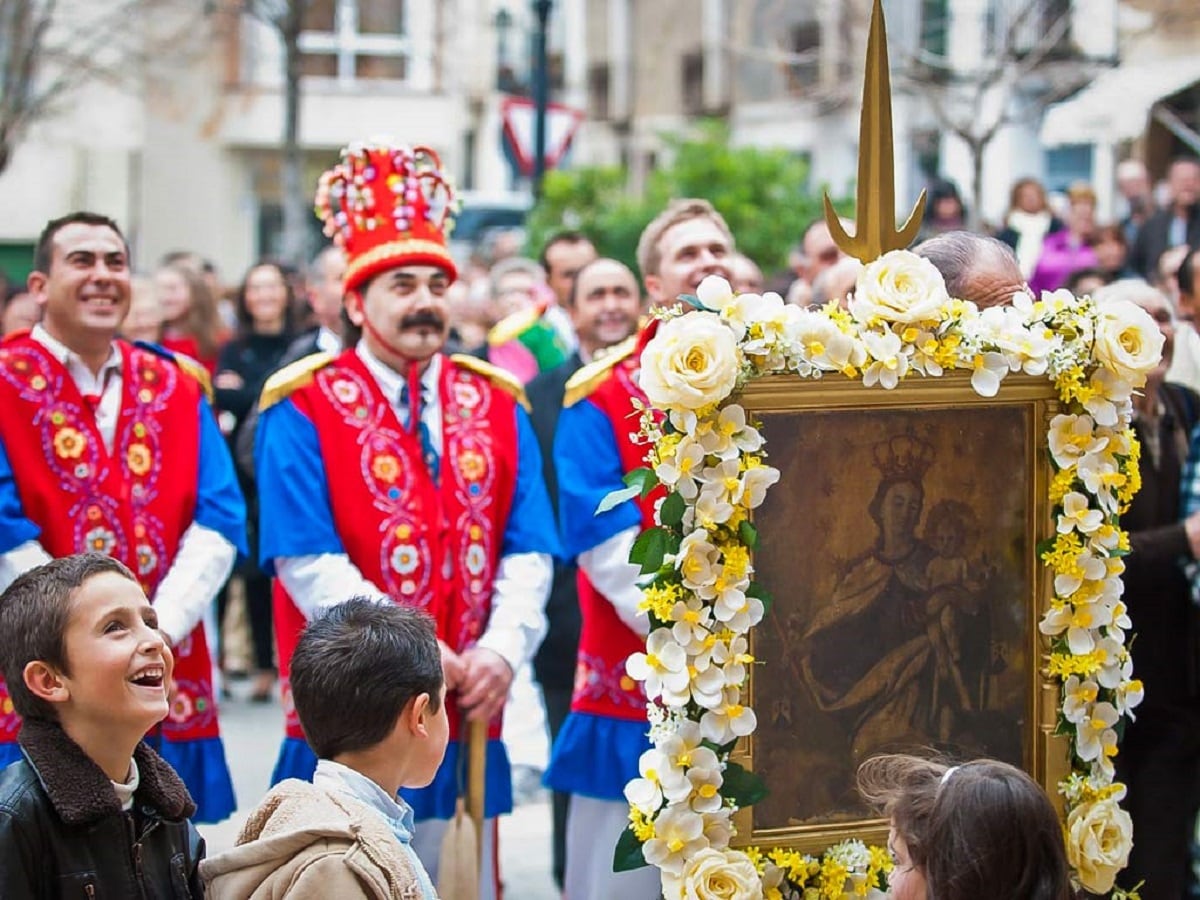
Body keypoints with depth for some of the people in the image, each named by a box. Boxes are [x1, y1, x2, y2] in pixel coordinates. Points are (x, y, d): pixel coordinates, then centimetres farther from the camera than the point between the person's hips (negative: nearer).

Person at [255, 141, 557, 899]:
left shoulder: (498, 407, 10)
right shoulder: (303, 410, -4)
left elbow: (529, 553, 5)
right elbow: (311, 566, -12)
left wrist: (501, 651, -12)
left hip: (467, 721, 4)